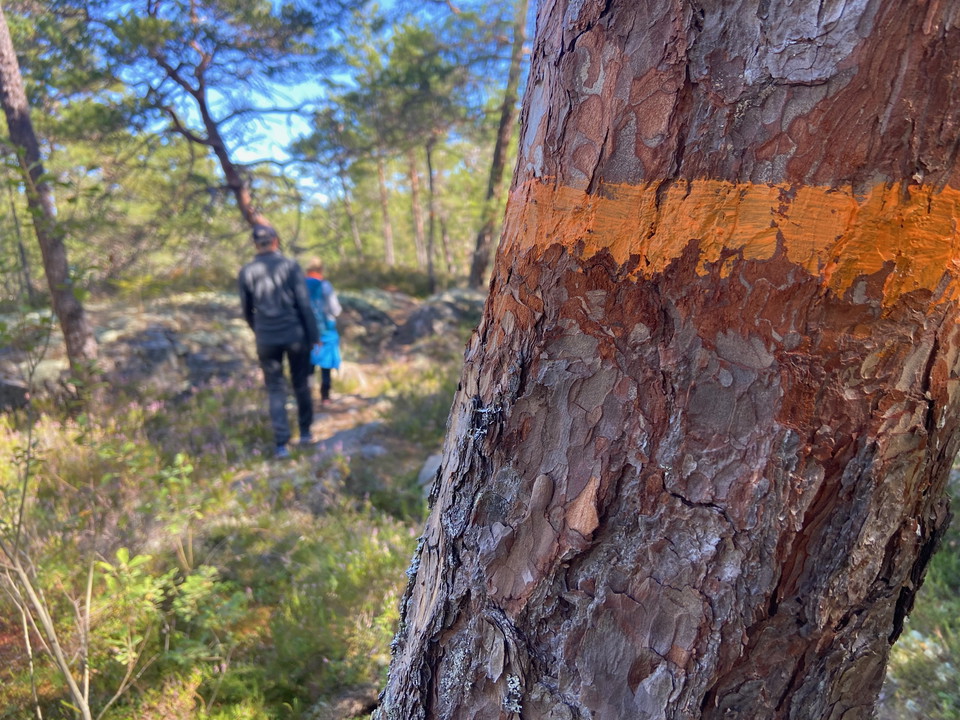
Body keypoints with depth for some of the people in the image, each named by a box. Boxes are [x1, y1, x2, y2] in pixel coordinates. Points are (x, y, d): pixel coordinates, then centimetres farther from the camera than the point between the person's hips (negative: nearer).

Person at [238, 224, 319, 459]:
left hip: (266, 339, 1)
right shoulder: (291, 266, -6)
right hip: (295, 335, -1)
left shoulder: (246, 272, 2)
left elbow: (247, 311, 11)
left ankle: (281, 444, 2)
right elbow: (304, 304, -8)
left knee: (275, 390, 8)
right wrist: (314, 336, -2)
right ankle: (305, 432, 23)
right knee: (301, 385, 15)